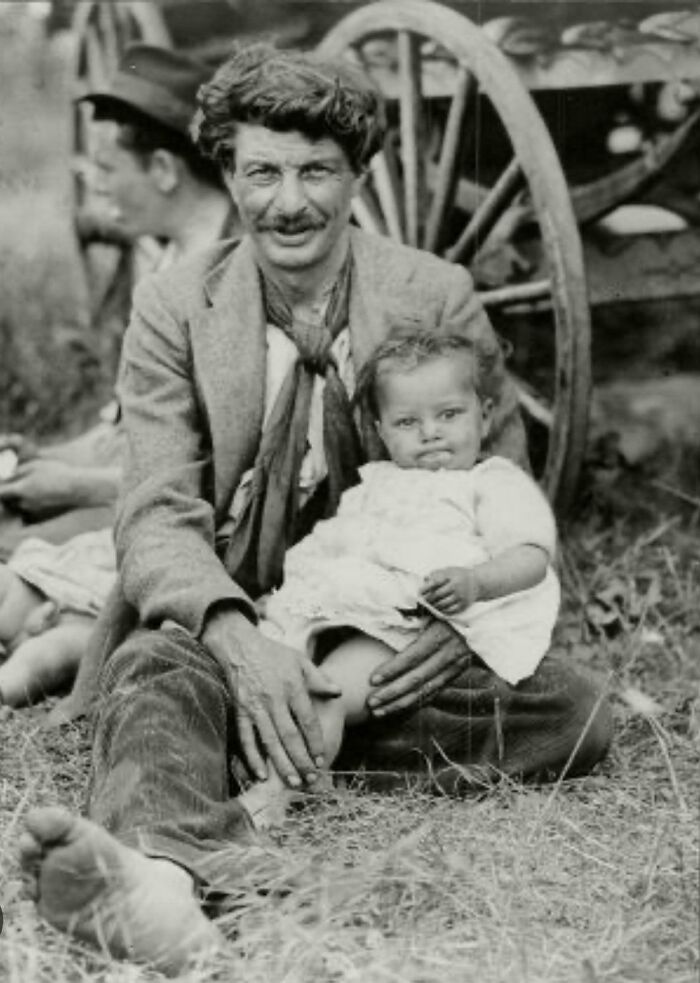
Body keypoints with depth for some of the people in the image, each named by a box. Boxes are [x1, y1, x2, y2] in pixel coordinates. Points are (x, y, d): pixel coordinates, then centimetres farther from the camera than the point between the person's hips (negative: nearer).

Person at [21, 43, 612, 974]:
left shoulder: (437, 298, -1)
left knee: (574, 713, -22)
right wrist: (238, 637, -33)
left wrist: (465, 614, -22)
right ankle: (162, 873, -62)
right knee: (159, 669, -35)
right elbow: (158, 513, -11)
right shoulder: (173, 308, -1)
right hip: (220, 626, -1)